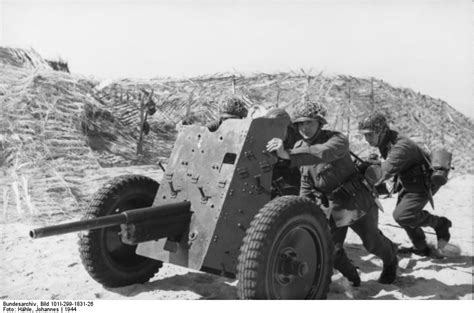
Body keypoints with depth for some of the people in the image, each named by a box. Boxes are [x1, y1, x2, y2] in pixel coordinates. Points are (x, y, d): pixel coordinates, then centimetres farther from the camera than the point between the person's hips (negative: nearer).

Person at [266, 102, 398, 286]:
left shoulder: (337, 140, -22)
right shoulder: (300, 148, -1)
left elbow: (323, 153, -47)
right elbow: (306, 183, 11)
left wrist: (289, 155, -60)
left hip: (355, 201, -4)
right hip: (328, 207, 5)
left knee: (372, 242, 13)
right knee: (331, 250, -1)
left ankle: (391, 261, 48)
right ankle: (351, 277, 30)